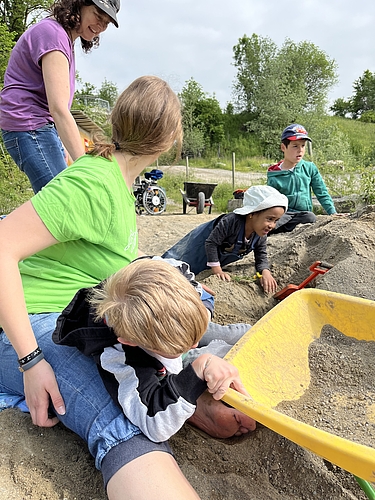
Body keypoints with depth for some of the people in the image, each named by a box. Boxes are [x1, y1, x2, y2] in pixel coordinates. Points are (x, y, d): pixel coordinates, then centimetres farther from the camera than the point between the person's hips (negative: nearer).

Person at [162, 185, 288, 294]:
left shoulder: (261, 236, -23)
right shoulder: (231, 221, -44)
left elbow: (261, 256, -11)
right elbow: (211, 243, -36)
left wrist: (265, 271, -33)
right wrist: (217, 270, -32)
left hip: (219, 255, 7)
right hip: (201, 244, -7)